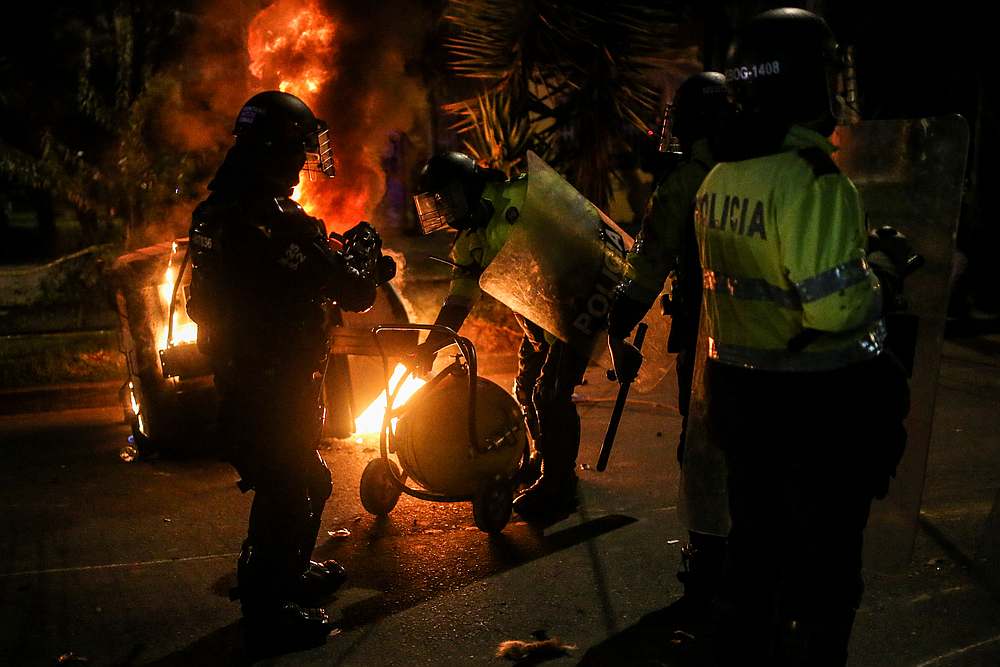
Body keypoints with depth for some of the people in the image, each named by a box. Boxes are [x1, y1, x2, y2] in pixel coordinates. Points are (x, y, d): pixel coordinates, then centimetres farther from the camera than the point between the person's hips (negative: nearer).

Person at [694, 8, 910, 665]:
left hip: (737, 390, 8)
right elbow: (835, 308, -26)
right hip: (815, 405, -8)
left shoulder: (718, 181, 4)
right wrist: (878, 271, -6)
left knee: (753, 545, 22)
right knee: (824, 569, 8)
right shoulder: (812, 179, -21)